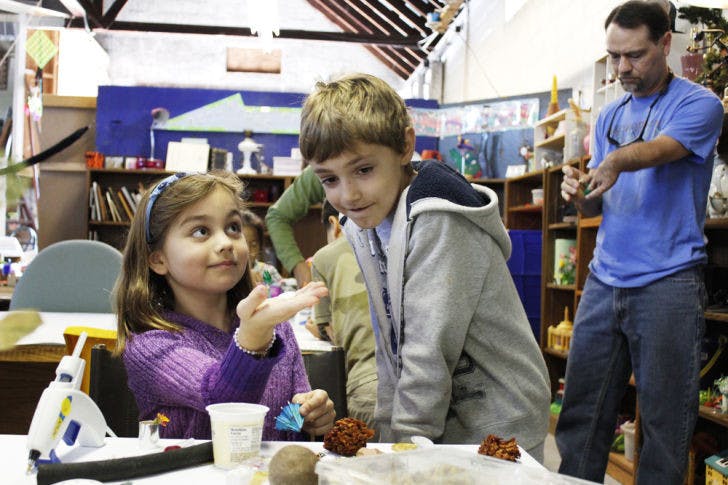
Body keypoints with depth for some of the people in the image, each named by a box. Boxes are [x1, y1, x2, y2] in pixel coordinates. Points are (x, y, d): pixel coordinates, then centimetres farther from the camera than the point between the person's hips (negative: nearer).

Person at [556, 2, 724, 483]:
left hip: (668, 281, -5)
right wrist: (581, 194, -6)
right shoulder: (609, 116, 16)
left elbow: (658, 149, -22)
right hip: (604, 280, 5)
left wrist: (617, 161, -43)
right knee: (582, 412, 7)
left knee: (665, 421, 1)